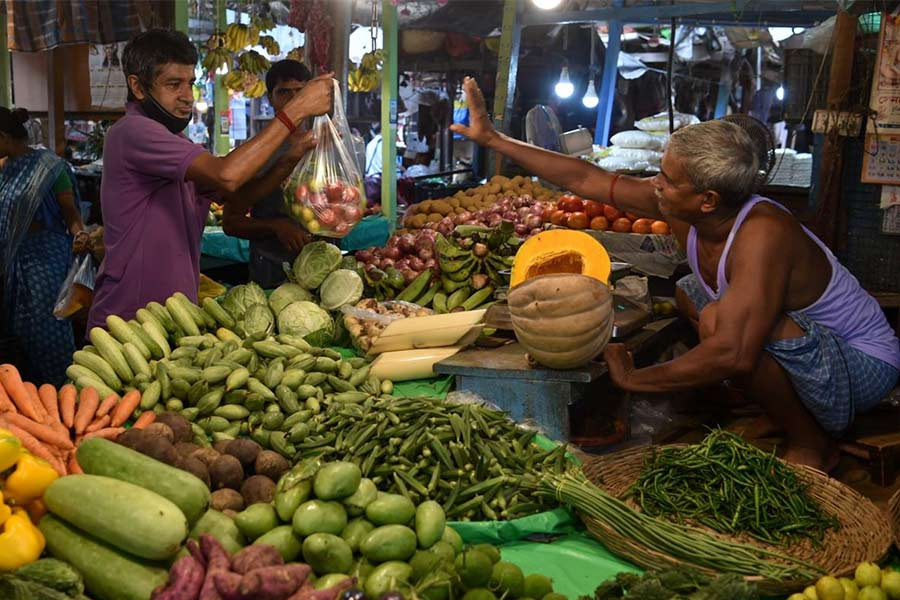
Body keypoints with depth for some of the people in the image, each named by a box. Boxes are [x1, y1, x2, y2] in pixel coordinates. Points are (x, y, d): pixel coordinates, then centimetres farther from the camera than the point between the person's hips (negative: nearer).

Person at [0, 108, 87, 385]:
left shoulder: (49, 167, -12)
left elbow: (70, 211, -11)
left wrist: (79, 232, -28)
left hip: (45, 254, -7)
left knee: (47, 325, -3)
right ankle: (32, 385, 26)